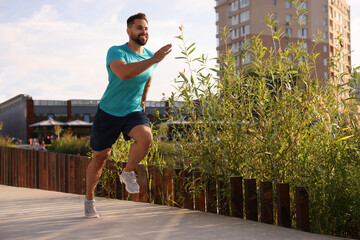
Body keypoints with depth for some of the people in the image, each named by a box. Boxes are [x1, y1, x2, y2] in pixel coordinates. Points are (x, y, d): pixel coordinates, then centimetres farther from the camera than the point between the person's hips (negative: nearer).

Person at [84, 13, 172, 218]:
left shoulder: (150, 56, 1)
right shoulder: (115, 52, -16)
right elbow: (123, 72, -39)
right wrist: (153, 60, -42)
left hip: (134, 112, 3)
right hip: (109, 112, -3)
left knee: (146, 137, -29)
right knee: (100, 158, 7)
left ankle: (128, 173, -1)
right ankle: (89, 199, 30)